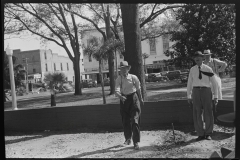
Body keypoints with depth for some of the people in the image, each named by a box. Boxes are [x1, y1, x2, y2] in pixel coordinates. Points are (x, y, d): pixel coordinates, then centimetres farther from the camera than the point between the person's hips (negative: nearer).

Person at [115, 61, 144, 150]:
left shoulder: (133, 78, -8)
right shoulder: (119, 79, -6)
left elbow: (138, 89, 6)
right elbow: (116, 91, -19)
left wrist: (141, 99, 17)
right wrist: (120, 96, -40)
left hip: (133, 99, -2)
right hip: (124, 100, 2)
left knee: (135, 121, -10)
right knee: (125, 121, 12)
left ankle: (136, 142, -4)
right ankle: (128, 138, 35)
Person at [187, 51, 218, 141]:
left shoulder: (208, 69, 1)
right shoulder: (192, 70, 7)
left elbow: (214, 83, 4)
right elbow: (189, 83, 10)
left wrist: (216, 97, 0)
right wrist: (189, 97, 6)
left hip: (206, 91, -1)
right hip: (196, 92, 2)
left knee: (208, 113, 1)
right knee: (197, 114, 1)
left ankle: (208, 134, 18)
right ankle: (200, 134, 12)